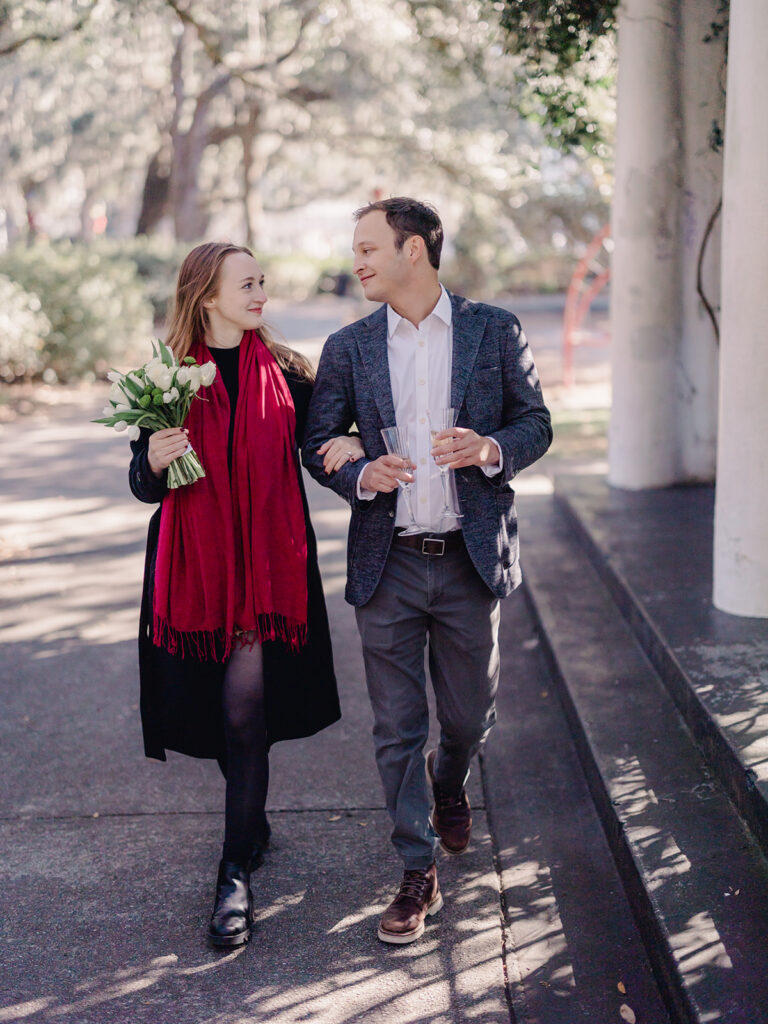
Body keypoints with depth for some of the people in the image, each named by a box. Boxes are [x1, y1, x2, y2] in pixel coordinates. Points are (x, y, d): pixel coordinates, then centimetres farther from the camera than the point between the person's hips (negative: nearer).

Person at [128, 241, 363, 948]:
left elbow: (320, 445, 11)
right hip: (194, 564, 1)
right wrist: (154, 460, -19)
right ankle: (253, 824, 39)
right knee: (223, 710, 12)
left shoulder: (285, 372, 2)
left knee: (245, 716, -6)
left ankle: (237, 875, 3)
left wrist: (350, 445, -12)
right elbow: (145, 487, 4)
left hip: (269, 564, -1)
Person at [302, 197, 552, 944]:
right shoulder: (348, 347, 5)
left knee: (470, 716, 13)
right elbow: (316, 442, 7)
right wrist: (361, 475, -14)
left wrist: (493, 450, -16)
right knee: (396, 729, 4)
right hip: (387, 564, 1)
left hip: (471, 560, 0)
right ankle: (418, 874, 19)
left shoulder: (495, 331, 1)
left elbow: (535, 421, 6)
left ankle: (449, 785, 48)